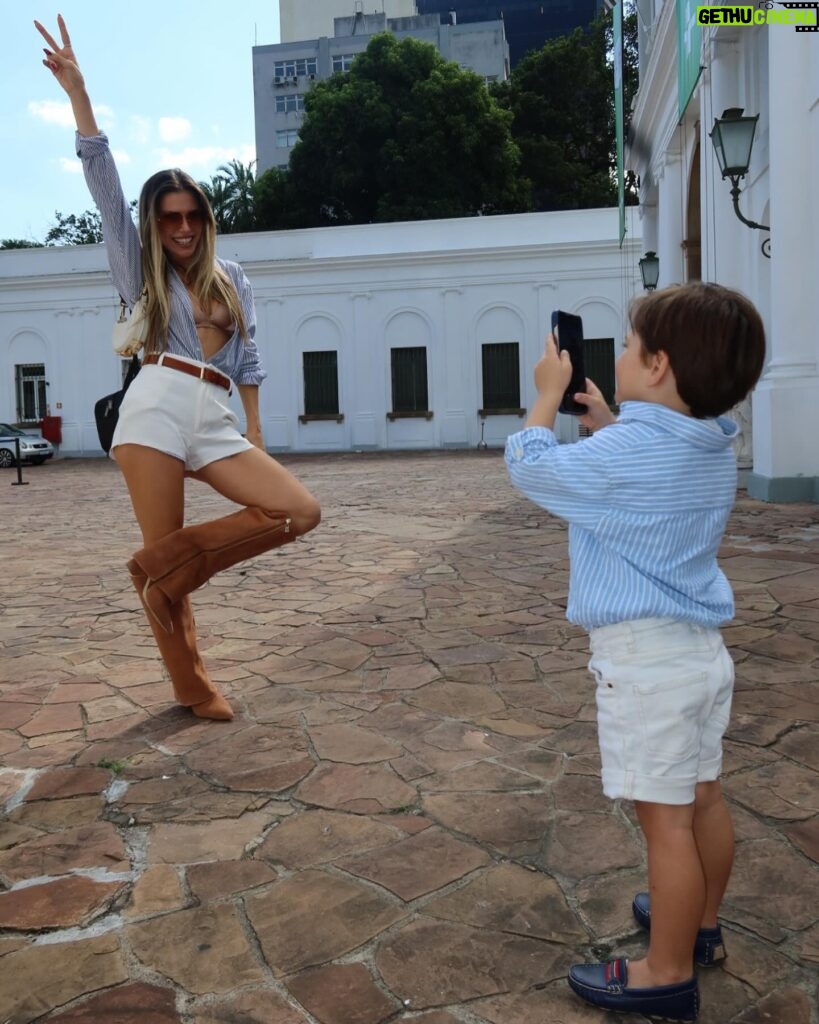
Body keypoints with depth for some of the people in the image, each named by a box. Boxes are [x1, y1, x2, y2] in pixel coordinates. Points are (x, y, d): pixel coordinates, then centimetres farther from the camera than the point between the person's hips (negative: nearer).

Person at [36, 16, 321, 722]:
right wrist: (76, 91, -2)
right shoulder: (141, 271, 14)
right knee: (163, 555, -5)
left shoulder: (233, 279, 21)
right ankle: (192, 685, 9)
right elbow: (104, 185, 5)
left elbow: (247, 358, 19)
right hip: (157, 410, -3)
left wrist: (256, 431, 11)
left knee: (301, 513, -11)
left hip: (216, 419, 3)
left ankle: (169, 563, -2)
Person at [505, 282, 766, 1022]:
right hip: (702, 649, 9)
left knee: (665, 818, 2)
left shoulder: (624, 454, -21)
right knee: (702, 797, 21)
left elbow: (530, 467, -7)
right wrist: (603, 421, 20)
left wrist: (550, 394, 6)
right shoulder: (714, 450, 5)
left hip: (646, 658, -9)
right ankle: (701, 924, 41)